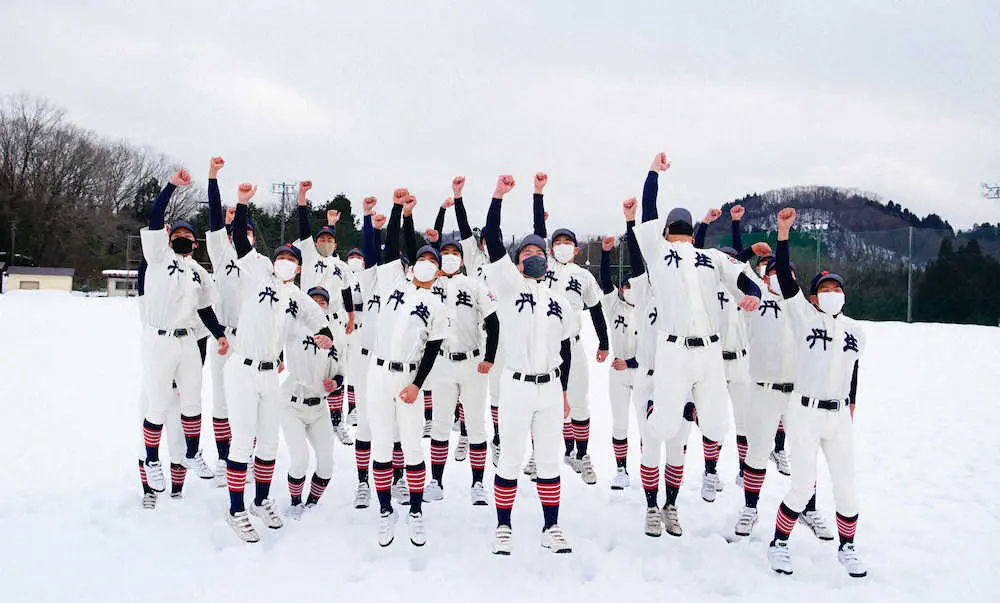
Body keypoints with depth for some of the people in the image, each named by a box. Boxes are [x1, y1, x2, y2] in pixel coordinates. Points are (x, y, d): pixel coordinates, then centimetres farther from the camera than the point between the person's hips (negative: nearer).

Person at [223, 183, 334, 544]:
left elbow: (321, 323, 15)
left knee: (269, 441, 13)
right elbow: (240, 241, -6)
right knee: (243, 441, -3)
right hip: (242, 371, -5)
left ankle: (262, 502, 30)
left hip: (270, 374, 5)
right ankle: (236, 511, 8)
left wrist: (325, 338, -8)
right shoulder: (258, 273, 1)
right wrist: (242, 203, -15)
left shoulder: (300, 300, 13)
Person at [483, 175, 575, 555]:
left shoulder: (559, 300, 14)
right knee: (510, 460, 1)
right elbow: (493, 242, -12)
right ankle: (503, 528, 15)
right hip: (516, 385, -4)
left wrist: (564, 392, 15)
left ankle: (551, 528, 21)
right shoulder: (508, 286, 1)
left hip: (551, 388, 4)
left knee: (549, 460, 10)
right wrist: (498, 196, -19)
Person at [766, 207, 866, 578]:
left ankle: (847, 548, 26)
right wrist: (783, 232, -21)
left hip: (839, 417, 4)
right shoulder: (805, 317, -3)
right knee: (804, 483, -10)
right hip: (804, 412, -4)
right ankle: (779, 545, 9)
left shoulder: (856, 331, 10)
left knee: (846, 486, 5)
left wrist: (850, 414, 19)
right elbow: (784, 276, -14)